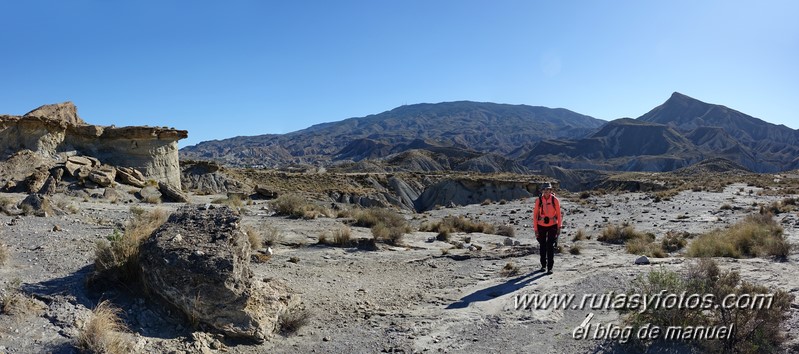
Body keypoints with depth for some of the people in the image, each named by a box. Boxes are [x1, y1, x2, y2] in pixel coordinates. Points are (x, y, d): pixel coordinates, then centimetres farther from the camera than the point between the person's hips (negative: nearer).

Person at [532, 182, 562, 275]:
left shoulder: (555, 200, -7)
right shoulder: (538, 200, -6)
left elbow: (558, 214, -1)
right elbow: (535, 214, -1)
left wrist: (559, 227, -2)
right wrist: (535, 228, -2)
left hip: (552, 225, -1)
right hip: (541, 226, 2)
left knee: (550, 247, -4)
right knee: (542, 246, 11)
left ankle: (550, 267, 1)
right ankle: (543, 265, 26)